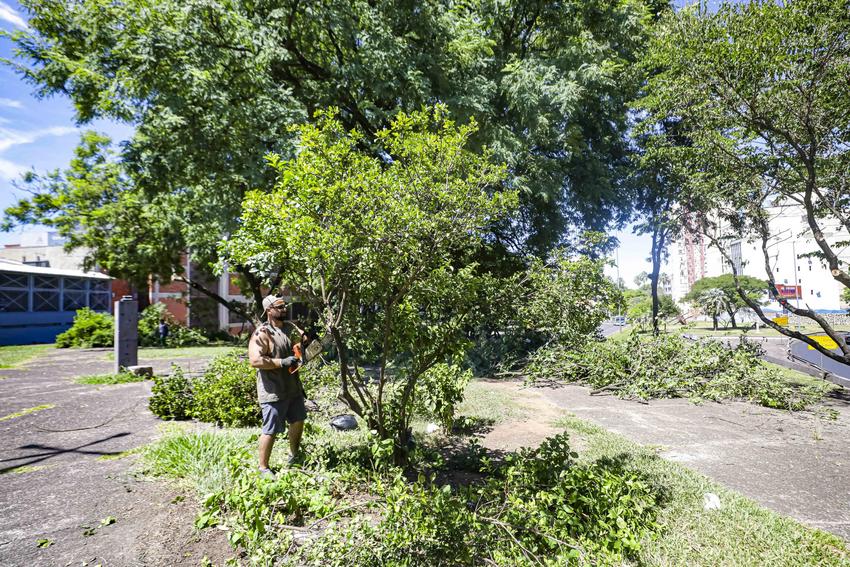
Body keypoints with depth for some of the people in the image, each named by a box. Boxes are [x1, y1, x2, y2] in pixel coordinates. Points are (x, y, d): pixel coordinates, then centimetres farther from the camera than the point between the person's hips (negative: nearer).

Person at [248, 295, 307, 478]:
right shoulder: (262, 334, -15)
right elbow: (255, 360, -26)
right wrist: (282, 362, -28)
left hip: (293, 388, 9)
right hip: (273, 392, -9)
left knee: (298, 421, 20)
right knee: (271, 430, 1)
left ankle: (294, 455, 41)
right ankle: (263, 468, 18)